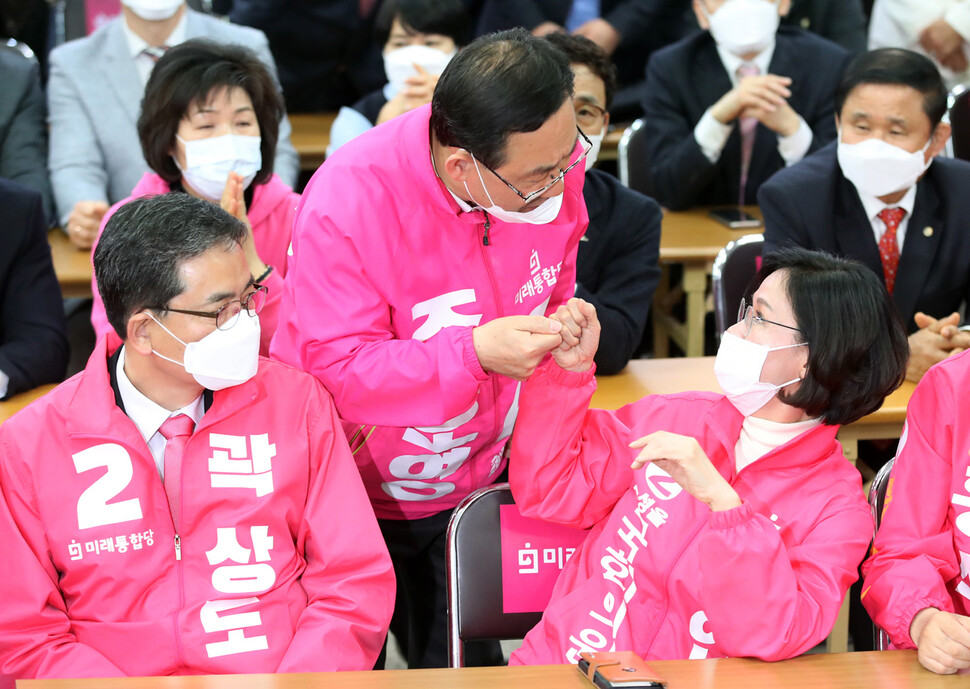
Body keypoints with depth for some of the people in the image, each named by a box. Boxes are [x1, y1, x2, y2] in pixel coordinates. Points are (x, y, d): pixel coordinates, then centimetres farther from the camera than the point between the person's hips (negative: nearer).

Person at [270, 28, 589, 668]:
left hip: (473, 486, 4)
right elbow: (336, 368, -28)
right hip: (355, 492, -4)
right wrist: (475, 352, -38)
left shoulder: (553, 166, -14)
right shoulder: (348, 201, -31)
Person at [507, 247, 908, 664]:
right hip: (554, 667, 2)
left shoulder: (837, 505, -4)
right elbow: (550, 492, 11)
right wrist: (571, 369, 2)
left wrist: (721, 500, -25)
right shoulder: (675, 417, 7)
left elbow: (771, 639, -17)